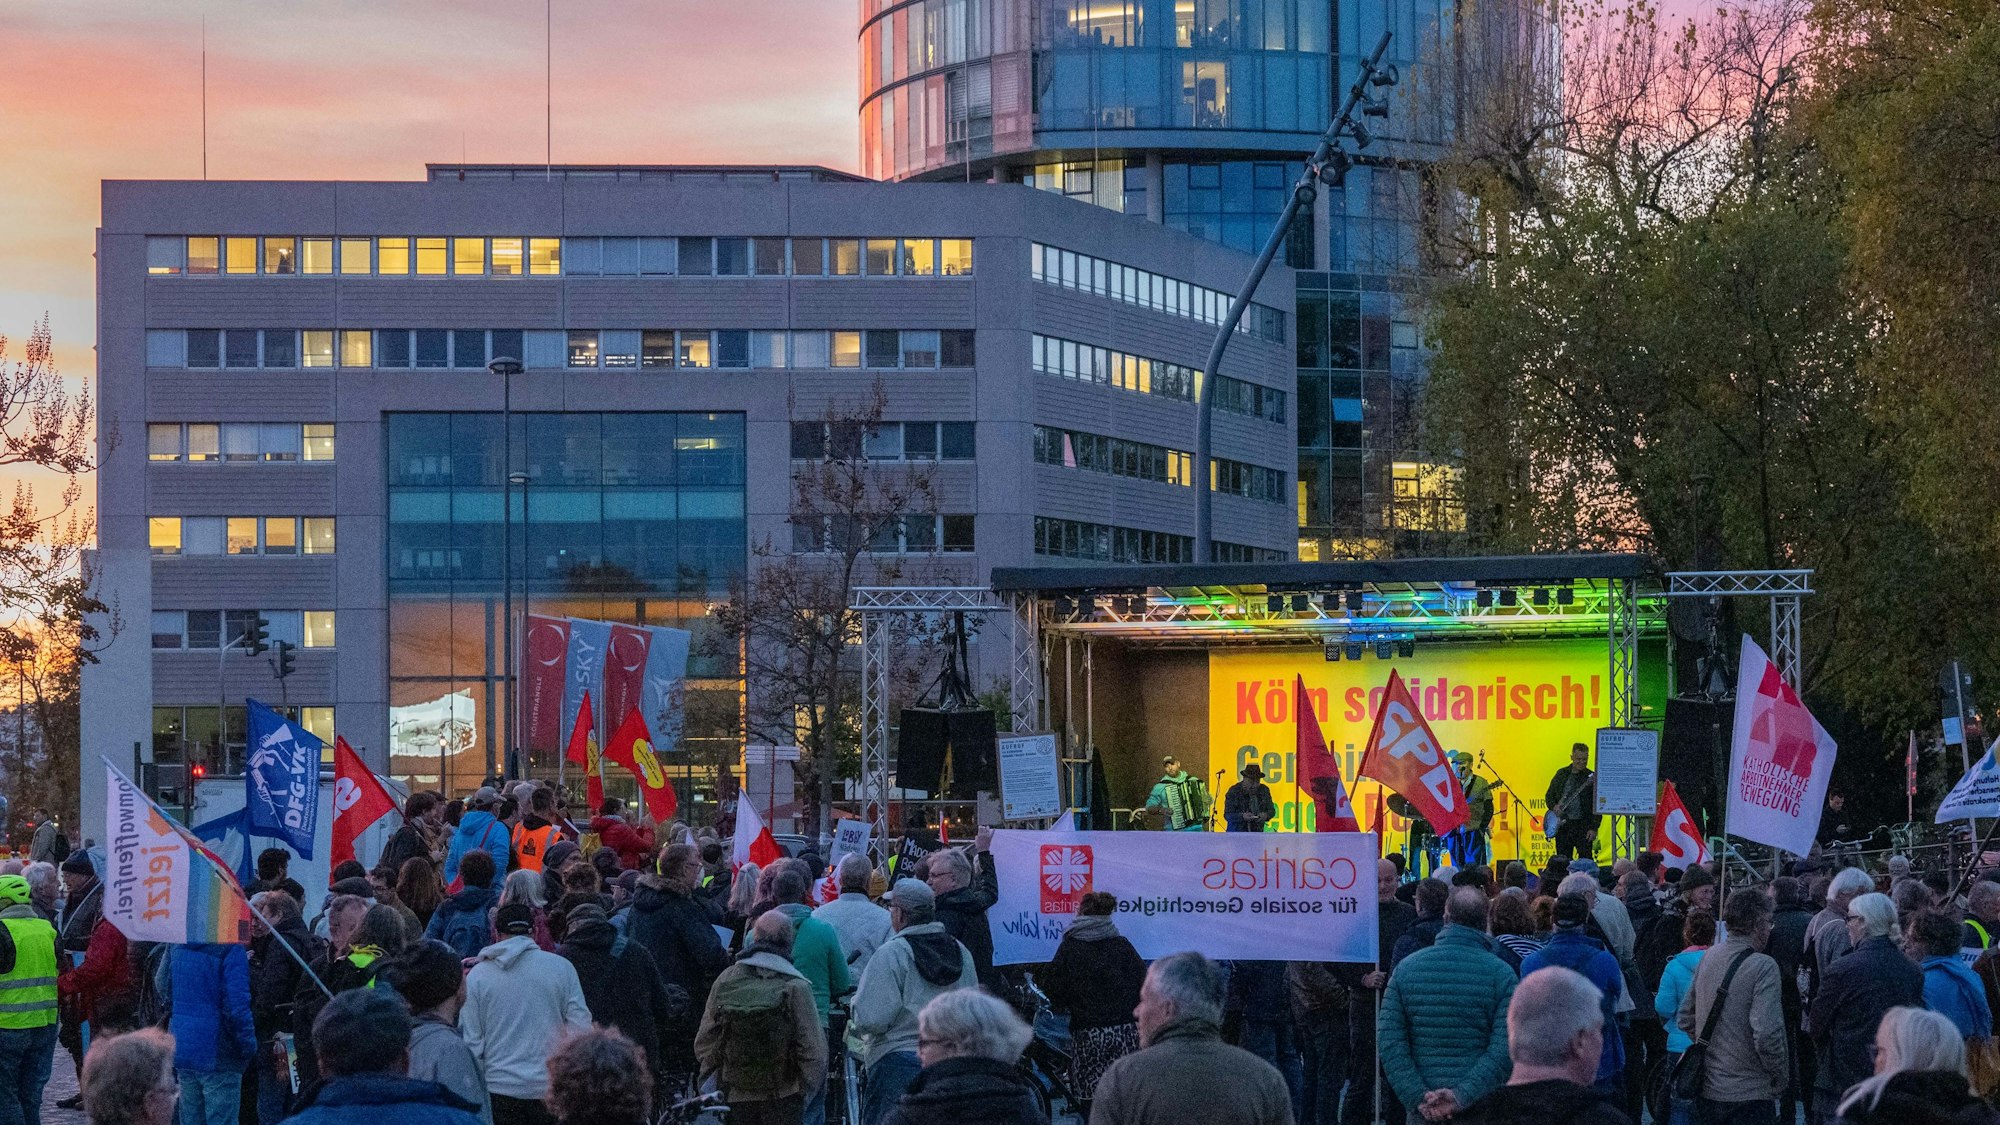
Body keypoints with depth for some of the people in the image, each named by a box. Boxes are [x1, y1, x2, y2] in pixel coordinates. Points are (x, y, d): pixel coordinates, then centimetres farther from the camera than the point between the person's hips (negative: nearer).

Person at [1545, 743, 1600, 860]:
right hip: (1562, 824, 4)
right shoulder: (1561, 774, 9)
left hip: (1583, 825, -4)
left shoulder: (1592, 778, -2)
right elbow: (1549, 795, 17)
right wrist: (1554, 806, -4)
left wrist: (1593, 828, -11)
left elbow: (1597, 807, -4)